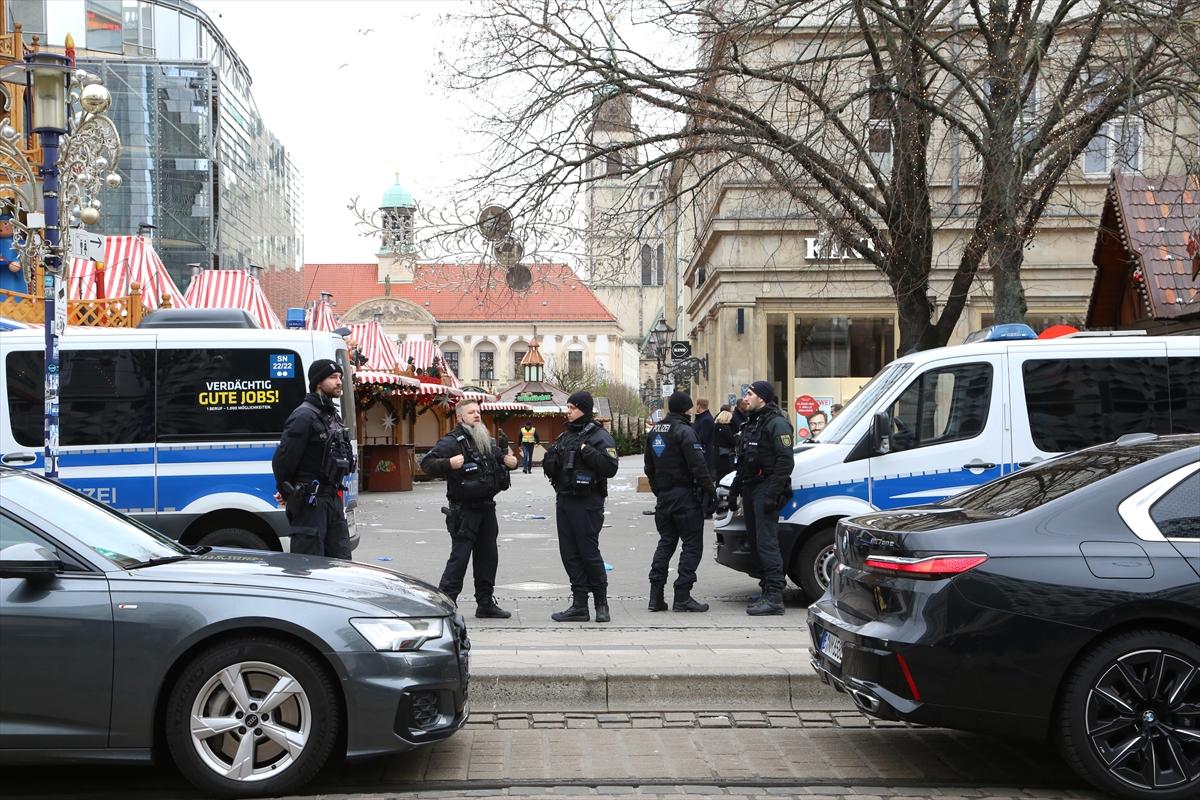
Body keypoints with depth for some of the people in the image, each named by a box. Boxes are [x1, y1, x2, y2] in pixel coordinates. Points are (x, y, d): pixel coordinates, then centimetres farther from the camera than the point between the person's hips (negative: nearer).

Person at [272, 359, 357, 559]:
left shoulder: (333, 415, 15)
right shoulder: (304, 416, -15)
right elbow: (281, 460, -17)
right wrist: (286, 492, -1)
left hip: (332, 498, 9)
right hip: (310, 502, -9)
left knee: (341, 560, 11)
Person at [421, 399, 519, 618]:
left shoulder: (487, 441, 16)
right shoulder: (453, 441, -9)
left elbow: (501, 456, 33)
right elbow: (427, 462, -17)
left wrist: (510, 461, 11)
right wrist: (449, 464, -34)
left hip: (486, 507, 8)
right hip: (464, 509, -8)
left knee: (488, 555, 12)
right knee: (460, 556, -10)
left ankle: (486, 603, 21)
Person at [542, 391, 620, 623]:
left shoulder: (599, 437, -7)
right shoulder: (565, 436, 16)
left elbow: (610, 467, -19)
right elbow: (549, 468, 20)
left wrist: (587, 452, -21)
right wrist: (551, 458, -1)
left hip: (587, 503, -7)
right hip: (564, 499, 8)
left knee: (589, 552, -3)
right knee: (569, 554, 7)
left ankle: (602, 602, 12)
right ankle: (579, 605, 13)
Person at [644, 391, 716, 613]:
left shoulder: (654, 432, 12)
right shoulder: (684, 431, -14)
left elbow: (649, 467, 19)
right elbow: (698, 466, -19)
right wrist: (710, 490, -13)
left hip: (663, 496, 8)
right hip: (685, 495, -8)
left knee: (665, 543, 14)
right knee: (692, 544, -2)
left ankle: (656, 595, 7)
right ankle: (682, 597, -6)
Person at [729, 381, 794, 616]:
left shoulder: (777, 423, -10)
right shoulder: (750, 423, 20)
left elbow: (785, 461, -18)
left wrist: (772, 494, -24)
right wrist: (735, 490, 23)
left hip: (766, 489, -10)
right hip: (750, 489, 10)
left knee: (767, 543, -14)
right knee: (756, 542, 10)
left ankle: (774, 597, -18)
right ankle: (768, 590, 16)